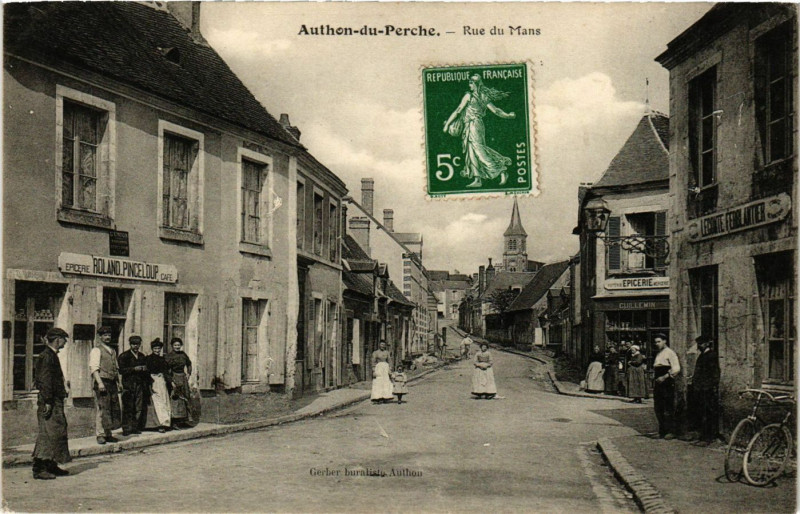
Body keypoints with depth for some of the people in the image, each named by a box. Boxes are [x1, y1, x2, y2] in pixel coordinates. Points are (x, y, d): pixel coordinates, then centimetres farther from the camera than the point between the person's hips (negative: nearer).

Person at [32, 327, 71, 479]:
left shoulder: (52, 355, 17)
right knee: (48, 433, -9)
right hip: (50, 401, -10)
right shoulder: (46, 356, -14)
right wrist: (47, 402, -22)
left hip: (55, 401, 10)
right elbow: (45, 380, -19)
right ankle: (39, 469, -7)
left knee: (58, 432, 12)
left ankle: (51, 466, 19)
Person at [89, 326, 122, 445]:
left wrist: (118, 381, 18)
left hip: (112, 383, 8)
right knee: (102, 409, -6)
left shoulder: (112, 350, 21)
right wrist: (99, 382, -22)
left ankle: (108, 434, 16)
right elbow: (94, 368, -13)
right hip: (102, 383, -8)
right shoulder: (96, 350, -4)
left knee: (114, 409, 7)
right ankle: (100, 435, -1)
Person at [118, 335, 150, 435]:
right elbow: (121, 370, -8)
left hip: (140, 385, 5)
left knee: (140, 408, 0)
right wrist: (134, 369, -14)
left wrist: (145, 369, 7)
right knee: (128, 408, -6)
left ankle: (136, 427, 8)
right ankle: (126, 428, -2)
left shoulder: (142, 356, 20)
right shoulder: (124, 356, 3)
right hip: (128, 385, -5)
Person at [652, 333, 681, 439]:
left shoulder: (669, 353, -7)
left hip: (667, 383, -8)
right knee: (658, 407, 9)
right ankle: (662, 431, 16)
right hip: (658, 383, 9)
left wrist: (665, 377, -19)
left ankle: (670, 431, -4)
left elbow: (676, 369, -14)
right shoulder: (658, 354, 19)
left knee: (668, 408, -7)